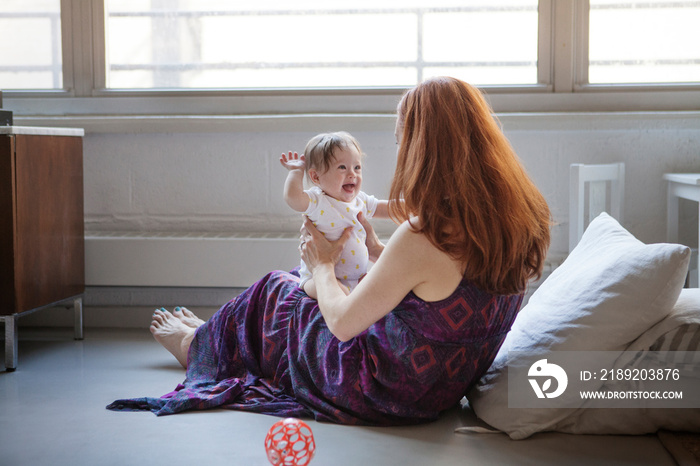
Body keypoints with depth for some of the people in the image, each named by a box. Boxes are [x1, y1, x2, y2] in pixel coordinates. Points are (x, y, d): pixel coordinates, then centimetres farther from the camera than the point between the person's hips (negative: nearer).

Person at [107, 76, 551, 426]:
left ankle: (198, 344, 48)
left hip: (388, 394, -7)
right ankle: (206, 337, 53)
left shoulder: (422, 238, -32)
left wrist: (323, 264, 0)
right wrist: (379, 253, 13)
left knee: (275, 289, 17)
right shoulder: (520, 219, -8)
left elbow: (342, 323, -20)